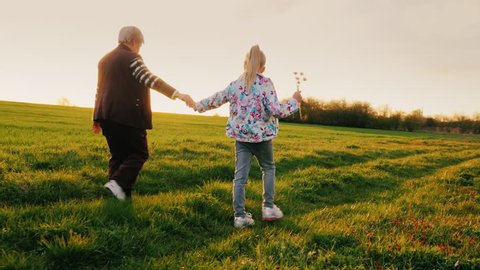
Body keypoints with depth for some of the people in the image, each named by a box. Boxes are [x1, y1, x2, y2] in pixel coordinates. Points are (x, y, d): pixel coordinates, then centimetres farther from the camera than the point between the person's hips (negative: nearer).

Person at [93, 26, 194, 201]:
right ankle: (118, 183, -13)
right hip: (127, 117, -8)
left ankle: (118, 193, 9)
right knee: (139, 154, 1)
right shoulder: (131, 58, -6)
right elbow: (150, 80, -20)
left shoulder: (105, 59, 20)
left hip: (107, 116, 8)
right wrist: (177, 94, -26)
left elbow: (100, 89, 23)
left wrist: (97, 118, 27)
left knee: (118, 155, 12)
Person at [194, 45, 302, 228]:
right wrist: (294, 101, -3)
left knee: (240, 175, 5)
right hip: (262, 135, -3)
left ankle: (239, 215, 7)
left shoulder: (235, 85, 2)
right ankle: (268, 207, 20)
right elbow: (276, 110, -18)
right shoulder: (265, 83, -12)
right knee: (268, 168, 19)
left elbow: (216, 99, 12)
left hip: (240, 135, 3)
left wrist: (198, 105, 30)